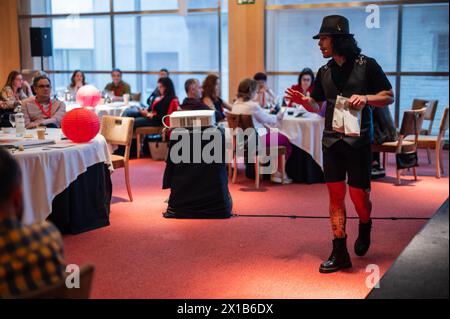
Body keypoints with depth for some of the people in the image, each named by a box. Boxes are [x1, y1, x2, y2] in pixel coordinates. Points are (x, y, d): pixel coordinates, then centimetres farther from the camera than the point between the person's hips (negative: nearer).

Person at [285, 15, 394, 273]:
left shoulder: (367, 65, -4)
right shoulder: (325, 72, 10)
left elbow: (389, 97, -1)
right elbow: (317, 106, 16)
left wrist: (366, 98, -19)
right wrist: (303, 100, -5)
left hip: (358, 141, -4)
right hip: (331, 141, 4)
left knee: (359, 194, 0)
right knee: (336, 195, 3)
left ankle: (365, 228, 34)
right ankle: (340, 253, 9)